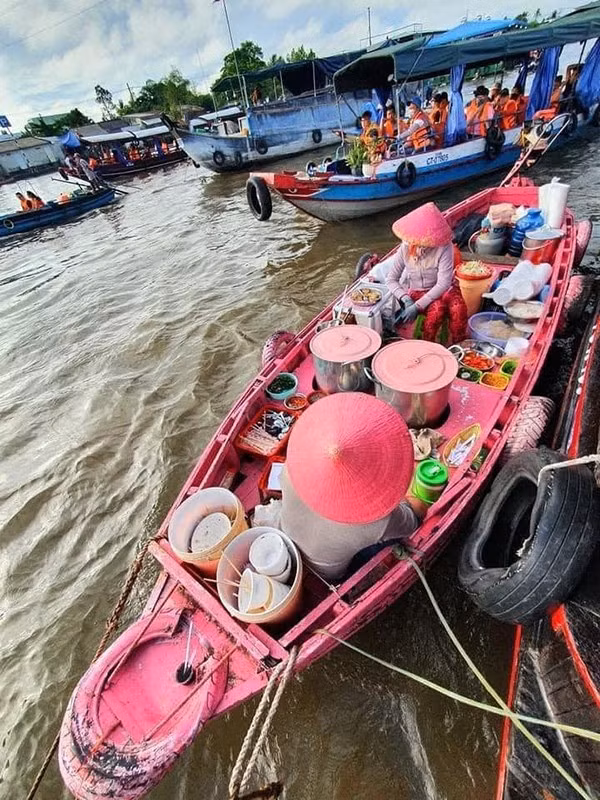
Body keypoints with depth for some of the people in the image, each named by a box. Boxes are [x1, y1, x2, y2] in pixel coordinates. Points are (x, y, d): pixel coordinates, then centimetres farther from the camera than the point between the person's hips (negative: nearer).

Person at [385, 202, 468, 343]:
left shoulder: (444, 248, -20)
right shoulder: (405, 248, -13)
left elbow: (443, 283, -24)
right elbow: (391, 279, -9)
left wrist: (417, 306, -32)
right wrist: (406, 299, -26)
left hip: (440, 289, 0)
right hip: (415, 291, 0)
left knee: (458, 307, -30)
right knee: (437, 308, -31)